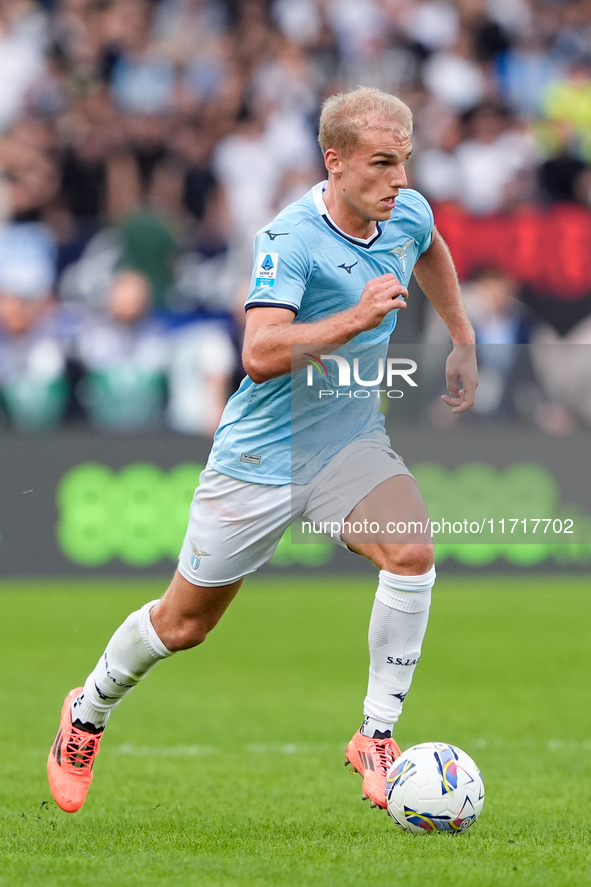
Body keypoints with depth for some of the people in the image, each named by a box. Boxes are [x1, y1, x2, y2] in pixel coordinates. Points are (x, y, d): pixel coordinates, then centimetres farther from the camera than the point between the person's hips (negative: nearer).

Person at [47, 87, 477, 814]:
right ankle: (89, 713, 38)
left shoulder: (408, 214, -4)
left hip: (348, 440, 5)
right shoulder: (290, 239, -24)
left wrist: (462, 341, 25)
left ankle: (377, 737, -13)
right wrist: (355, 319, -44)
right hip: (260, 454, -5)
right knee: (184, 623, 9)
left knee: (411, 554, -25)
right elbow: (259, 354, -36)